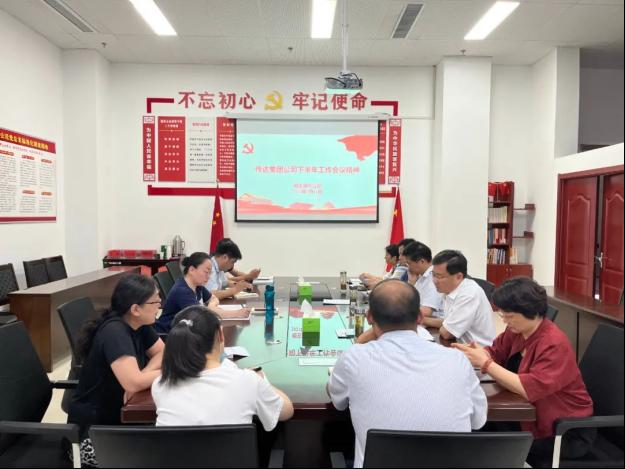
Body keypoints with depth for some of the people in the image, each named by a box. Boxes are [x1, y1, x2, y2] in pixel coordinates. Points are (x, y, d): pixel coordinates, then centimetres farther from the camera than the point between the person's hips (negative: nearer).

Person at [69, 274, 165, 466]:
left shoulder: (139, 325, -1)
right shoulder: (114, 332, -26)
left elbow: (162, 353, 4)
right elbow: (133, 383, -35)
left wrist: (144, 375, -16)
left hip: (118, 416, 7)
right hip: (94, 430, -7)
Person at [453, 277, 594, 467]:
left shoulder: (554, 344, -27)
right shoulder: (516, 330, -4)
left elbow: (529, 388, -34)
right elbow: (495, 353, 5)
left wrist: (485, 364, -31)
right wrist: (474, 354, -18)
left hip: (568, 432, -7)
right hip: (533, 419, 7)